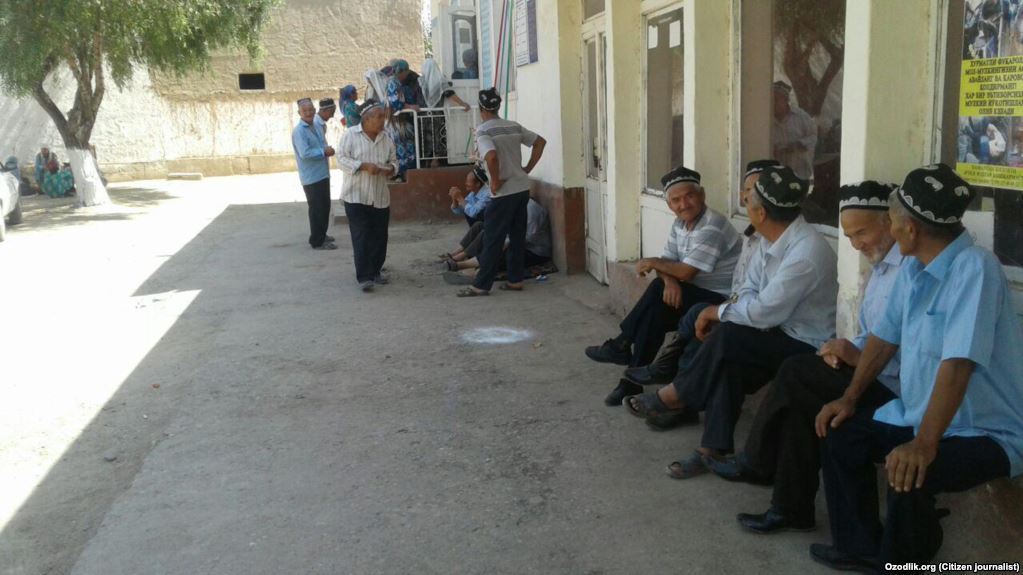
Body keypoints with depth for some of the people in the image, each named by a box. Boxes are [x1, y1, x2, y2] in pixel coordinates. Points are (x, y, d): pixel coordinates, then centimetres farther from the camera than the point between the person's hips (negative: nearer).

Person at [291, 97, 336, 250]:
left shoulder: (316, 126, 10)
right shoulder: (299, 131, -17)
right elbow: (305, 153, -26)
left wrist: (328, 150, -4)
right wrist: (324, 152, -17)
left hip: (323, 173, 8)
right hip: (312, 177, -8)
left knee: (325, 206, 18)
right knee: (317, 209, -2)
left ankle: (322, 235, 32)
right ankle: (317, 241, 7)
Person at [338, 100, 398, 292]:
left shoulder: (385, 138, 8)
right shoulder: (351, 134, -6)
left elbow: (393, 160, 16)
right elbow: (343, 160, -11)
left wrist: (391, 168, -8)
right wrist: (364, 166, -24)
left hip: (380, 196, 5)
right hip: (356, 195, -5)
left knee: (379, 236, 9)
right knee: (361, 237, -7)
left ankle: (375, 271, 24)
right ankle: (363, 277, -5)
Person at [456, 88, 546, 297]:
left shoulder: (483, 131, -11)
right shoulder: (514, 126, 9)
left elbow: (491, 156, -29)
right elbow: (540, 142, 16)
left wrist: (495, 182, -15)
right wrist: (527, 169, 14)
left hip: (503, 193, -6)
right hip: (522, 188, 7)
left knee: (492, 240, 0)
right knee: (518, 236, 12)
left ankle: (481, 285, 5)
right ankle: (515, 280, 19)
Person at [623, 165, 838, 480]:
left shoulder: (806, 252, -28)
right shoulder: (772, 239, 2)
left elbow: (765, 312, -27)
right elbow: (749, 291, 8)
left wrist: (719, 312, -11)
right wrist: (723, 314, -11)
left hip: (806, 347, -9)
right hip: (780, 331, 9)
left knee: (726, 338, -25)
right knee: (729, 360, -17)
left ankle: (675, 395, -5)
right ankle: (713, 448, -12)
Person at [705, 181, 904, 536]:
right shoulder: (881, 267, 16)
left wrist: (862, 357, -21)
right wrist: (848, 349, -2)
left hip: (896, 388, -9)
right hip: (874, 375, 10)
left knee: (796, 375, -15)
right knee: (799, 401, -6)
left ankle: (756, 465, 1)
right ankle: (792, 508, 1)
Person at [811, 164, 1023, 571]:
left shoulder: (974, 268, -26)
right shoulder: (913, 267, 1)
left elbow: (957, 364, -33)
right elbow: (885, 337, 13)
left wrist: (924, 444, -37)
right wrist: (850, 398, 10)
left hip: (988, 432, -9)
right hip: (920, 416, 9)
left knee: (908, 474, -31)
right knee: (841, 433, 7)